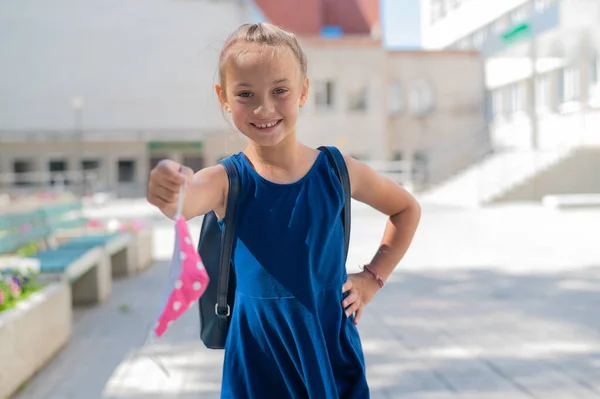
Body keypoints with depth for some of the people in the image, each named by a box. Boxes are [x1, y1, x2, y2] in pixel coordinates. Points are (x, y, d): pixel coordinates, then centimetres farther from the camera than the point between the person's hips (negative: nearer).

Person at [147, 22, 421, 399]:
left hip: (331, 344, 1)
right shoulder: (226, 180, -12)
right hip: (257, 355, -1)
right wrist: (166, 195, -57)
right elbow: (179, 204, -34)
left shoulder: (337, 171, -7)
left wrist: (374, 277, 2)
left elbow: (407, 208, 9)